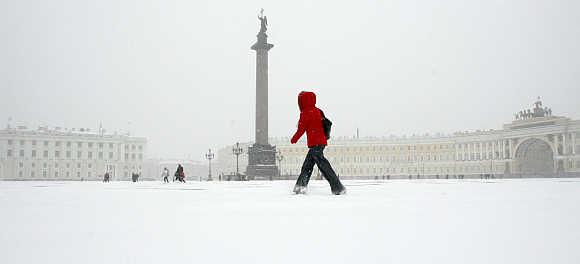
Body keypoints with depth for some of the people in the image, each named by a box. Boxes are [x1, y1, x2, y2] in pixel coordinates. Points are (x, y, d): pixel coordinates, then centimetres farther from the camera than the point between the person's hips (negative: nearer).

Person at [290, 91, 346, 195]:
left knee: (323, 165, -9)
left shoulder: (305, 113, -9)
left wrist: (294, 139, 11)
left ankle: (338, 188, -11)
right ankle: (301, 186, 23)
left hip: (315, 143, -10)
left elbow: (301, 129, -5)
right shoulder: (317, 111, 16)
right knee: (307, 165, 15)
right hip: (321, 142, 10)